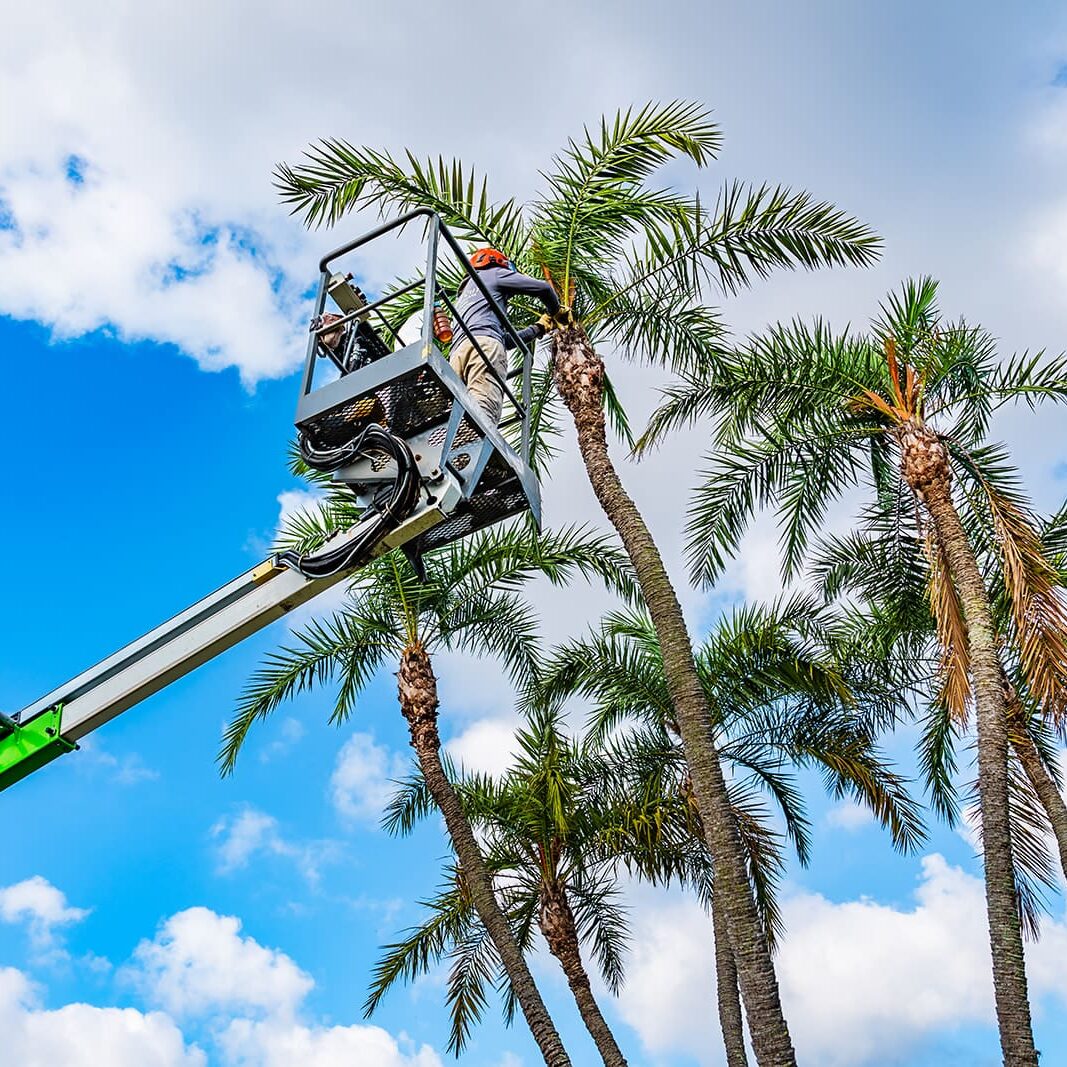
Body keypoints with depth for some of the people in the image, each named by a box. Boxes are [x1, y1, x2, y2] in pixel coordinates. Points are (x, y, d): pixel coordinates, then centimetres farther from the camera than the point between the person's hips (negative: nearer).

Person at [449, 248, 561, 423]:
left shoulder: (463, 296, 45)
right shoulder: (492, 274, 25)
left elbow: (505, 339, 41)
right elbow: (543, 288, 18)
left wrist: (538, 329, 50)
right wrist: (554, 312, 38)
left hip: (457, 353, 7)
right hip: (484, 344, -7)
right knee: (481, 412, -30)